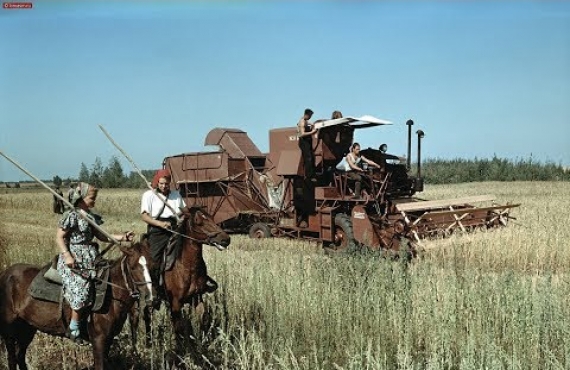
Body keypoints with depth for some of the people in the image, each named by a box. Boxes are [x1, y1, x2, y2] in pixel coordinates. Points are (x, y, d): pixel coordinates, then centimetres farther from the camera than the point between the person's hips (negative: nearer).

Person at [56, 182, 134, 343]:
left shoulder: (91, 217, 13)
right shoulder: (71, 216, -9)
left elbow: (102, 236, 13)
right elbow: (59, 237, -8)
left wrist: (123, 237, 3)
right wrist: (67, 256, -19)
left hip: (90, 258, 8)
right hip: (73, 259, -8)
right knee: (81, 288, -16)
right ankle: (74, 328, -2)